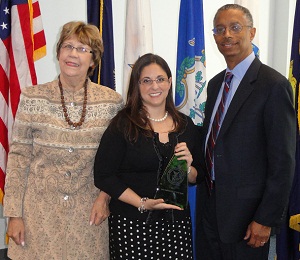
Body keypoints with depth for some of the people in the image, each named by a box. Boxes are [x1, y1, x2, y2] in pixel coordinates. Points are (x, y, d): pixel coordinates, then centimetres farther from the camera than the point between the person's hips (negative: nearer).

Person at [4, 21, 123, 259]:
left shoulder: (112, 101, -2)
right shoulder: (33, 97, -3)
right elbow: (19, 155, -2)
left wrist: (105, 195, -6)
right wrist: (14, 213, -4)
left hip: (88, 210, 1)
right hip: (40, 207, 0)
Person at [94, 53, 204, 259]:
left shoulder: (185, 125, 7)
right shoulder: (123, 125, -6)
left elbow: (196, 178, 13)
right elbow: (104, 176, -9)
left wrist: (187, 167, -8)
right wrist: (143, 203, -16)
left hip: (177, 221, 3)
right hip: (132, 224, -3)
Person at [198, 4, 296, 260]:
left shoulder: (274, 85, -15)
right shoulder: (215, 84, 9)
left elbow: (282, 161, -16)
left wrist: (267, 219, -16)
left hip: (246, 212, -7)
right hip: (212, 208, 7)